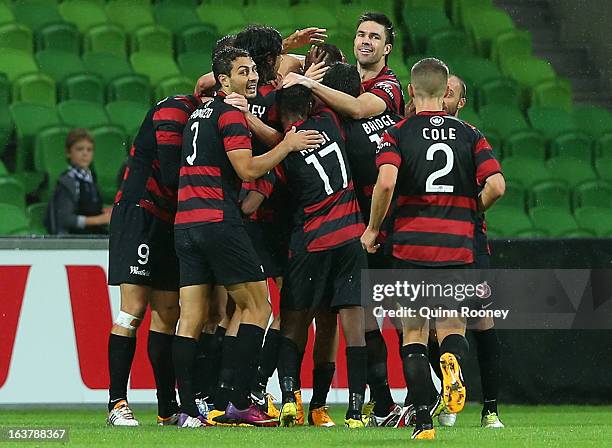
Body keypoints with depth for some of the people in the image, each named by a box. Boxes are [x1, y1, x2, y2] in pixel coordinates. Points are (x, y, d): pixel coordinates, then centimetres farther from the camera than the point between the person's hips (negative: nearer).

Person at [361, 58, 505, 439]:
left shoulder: (399, 133, 0)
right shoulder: (470, 134, 6)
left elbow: (386, 182, -17)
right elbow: (496, 185, -6)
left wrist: (373, 229, -2)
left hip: (412, 244, -1)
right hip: (458, 246, 1)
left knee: (414, 334, 10)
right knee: (453, 327, 16)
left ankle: (424, 421, -2)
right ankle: (452, 362, -22)